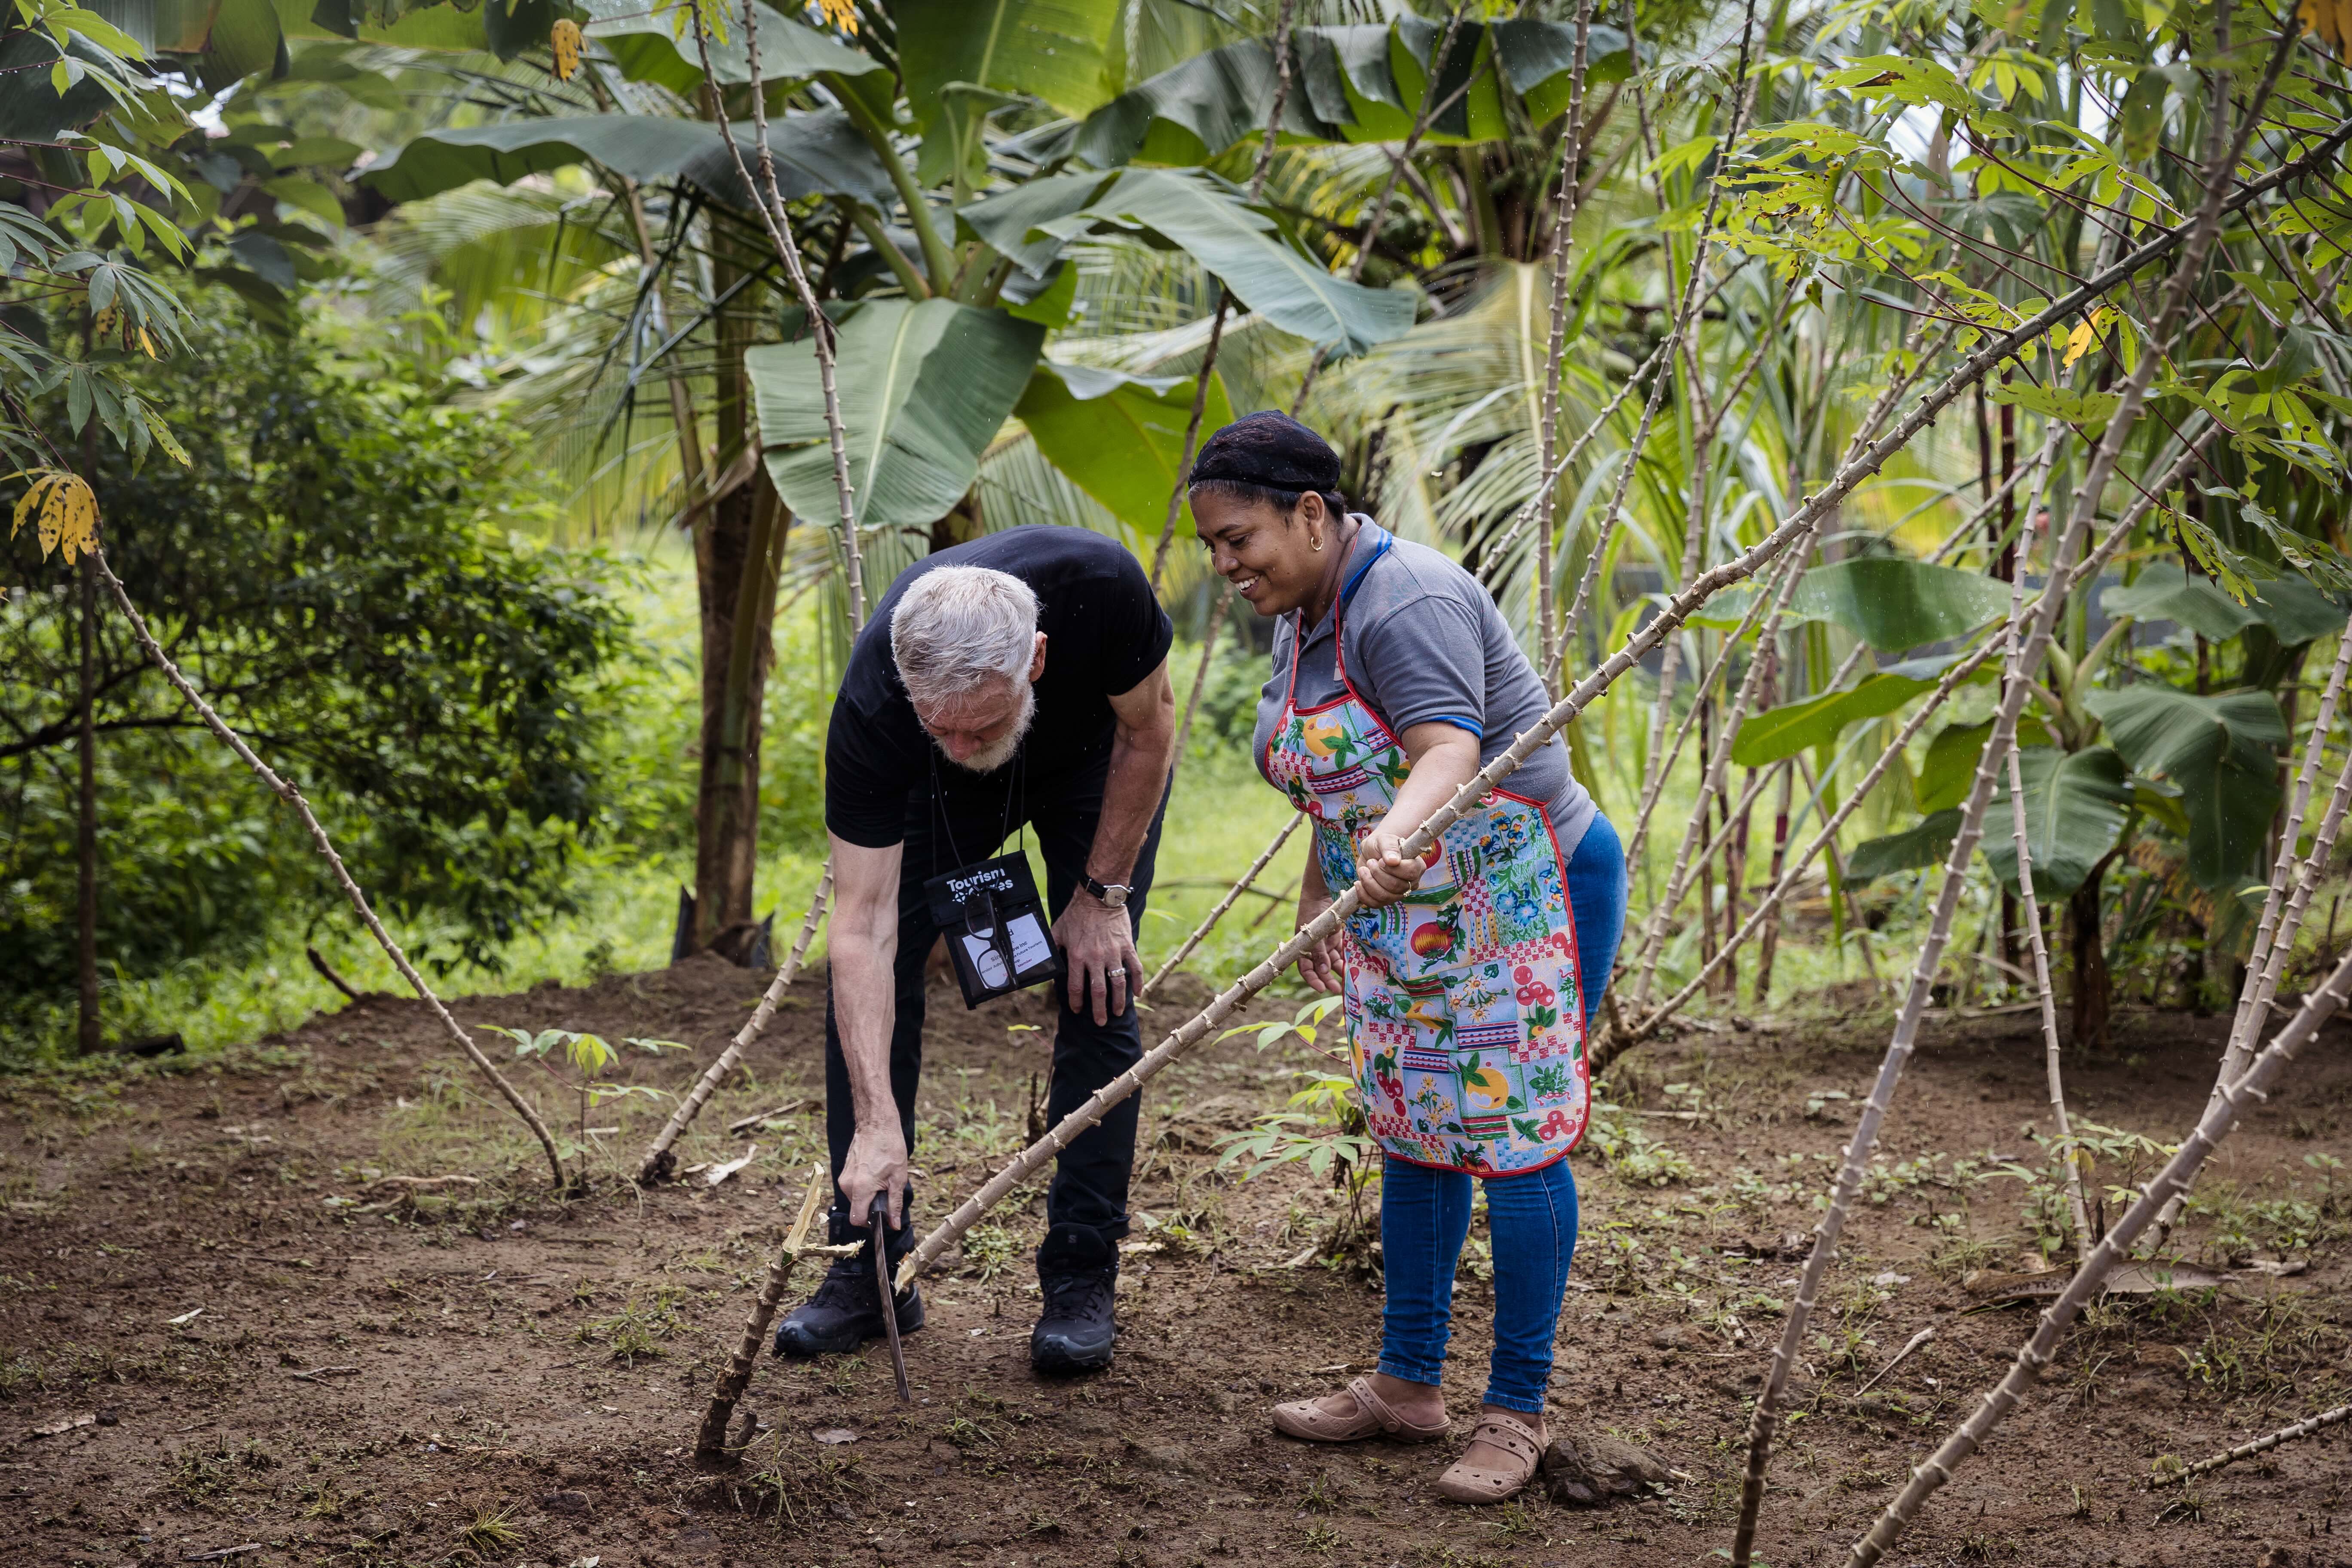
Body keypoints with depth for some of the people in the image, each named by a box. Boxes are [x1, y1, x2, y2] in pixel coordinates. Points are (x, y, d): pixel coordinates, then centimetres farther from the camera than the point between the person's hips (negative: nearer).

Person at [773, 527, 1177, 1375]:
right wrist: (877, 1123, -44)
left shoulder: (1099, 588, -43)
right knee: (863, 984, -9)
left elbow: (1148, 730, -19)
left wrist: (1102, 892, -18)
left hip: (1098, 760, -1)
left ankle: (1081, 1279, -2)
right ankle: (872, 1267, 2)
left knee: (1098, 991, -11)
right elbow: (864, 927, -38)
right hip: (939, 796, 1)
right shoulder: (870, 707, -40)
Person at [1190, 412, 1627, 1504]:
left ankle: (1516, 1413, 3)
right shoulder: (1301, 617, 7)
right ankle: (1406, 1386, 23)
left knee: (1513, 1139, -6)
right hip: (1401, 919, 10)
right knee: (1408, 1136, 12)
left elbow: (1447, 753, -37)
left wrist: (1393, 839, -55)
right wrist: (1317, 894, 15)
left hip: (1521, 893, -9)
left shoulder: (1408, 603, -22)